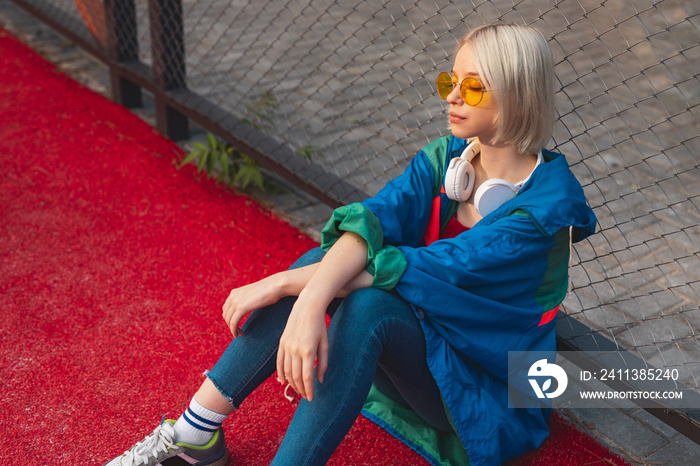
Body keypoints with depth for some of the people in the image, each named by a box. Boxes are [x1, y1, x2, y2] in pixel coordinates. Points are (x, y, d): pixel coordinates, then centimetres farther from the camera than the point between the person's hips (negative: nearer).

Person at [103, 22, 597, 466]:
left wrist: (287, 283, -31)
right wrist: (309, 302, -40)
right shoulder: (445, 158, -3)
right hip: (415, 345, 5)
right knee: (322, 260, -22)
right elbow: (374, 218, -20)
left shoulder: (547, 204, -21)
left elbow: (431, 269, -30)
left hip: (487, 395, -5)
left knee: (369, 301, -34)